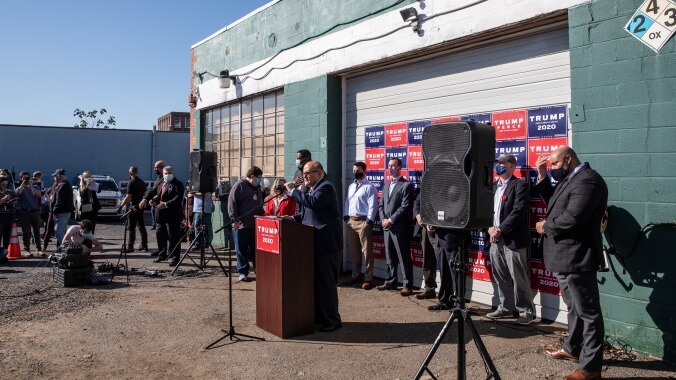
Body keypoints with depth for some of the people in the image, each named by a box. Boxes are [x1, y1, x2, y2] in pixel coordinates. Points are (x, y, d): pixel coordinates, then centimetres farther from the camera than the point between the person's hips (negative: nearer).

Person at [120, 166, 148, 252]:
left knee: (132, 227, -4)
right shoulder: (142, 182, 9)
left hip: (134, 207, -7)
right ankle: (144, 245, 16)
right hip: (141, 206, 7)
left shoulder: (132, 183, -15)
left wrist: (122, 204, -10)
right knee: (141, 226, 13)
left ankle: (130, 246, -4)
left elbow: (128, 197, -18)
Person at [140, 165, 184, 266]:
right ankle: (162, 255, 33)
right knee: (160, 235, 17)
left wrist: (166, 204, -29)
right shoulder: (160, 183, 15)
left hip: (173, 215, -8)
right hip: (161, 216, 8)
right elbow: (153, 192, 12)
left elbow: (178, 198, -21)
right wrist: (145, 199, -7)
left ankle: (175, 259, 4)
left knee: (174, 238, -3)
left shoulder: (178, 184, -9)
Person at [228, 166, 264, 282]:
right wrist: (235, 220, -16)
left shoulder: (258, 188, 17)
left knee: (256, 249, 8)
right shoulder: (239, 185, -6)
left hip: (256, 225, 6)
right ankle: (243, 272, 9)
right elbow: (232, 202, -11)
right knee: (241, 249, 2)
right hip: (241, 224, -6)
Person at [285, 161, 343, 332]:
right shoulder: (312, 189, 16)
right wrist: (293, 218, 6)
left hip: (326, 243, -10)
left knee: (326, 282, -4)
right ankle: (318, 315, 27)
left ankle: (332, 320, 5)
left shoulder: (326, 187, -13)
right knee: (316, 280, 16)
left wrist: (293, 191, -21)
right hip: (315, 243, 10)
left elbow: (313, 202, -30)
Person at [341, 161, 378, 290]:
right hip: (351, 221, 7)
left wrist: (369, 222, -16)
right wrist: (346, 217, 9)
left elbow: (373, 206, -11)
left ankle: (368, 279, 2)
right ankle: (356, 275, 25)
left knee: (367, 251, -3)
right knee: (354, 251, 14)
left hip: (363, 221, -7)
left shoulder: (369, 187, -6)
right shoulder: (351, 186, 17)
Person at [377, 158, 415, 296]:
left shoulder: (406, 185, -5)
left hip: (400, 227, -7)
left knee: (404, 258, -3)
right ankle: (390, 282, 22)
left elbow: (404, 207, -13)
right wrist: (383, 220, 1)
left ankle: (407, 286, 2)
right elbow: (381, 205, 18)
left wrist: (391, 220, -14)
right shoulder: (387, 186, 19)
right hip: (386, 227, 7)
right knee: (390, 257, 13)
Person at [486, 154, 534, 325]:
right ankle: (505, 307, 26)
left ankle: (526, 312, 10)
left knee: (519, 278, -1)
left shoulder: (519, 185, -7)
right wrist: (490, 228, -3)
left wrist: (500, 230, -16)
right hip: (495, 239, 7)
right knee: (500, 277, 13)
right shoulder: (493, 186, 16)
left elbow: (518, 211, -16)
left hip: (513, 239, -7)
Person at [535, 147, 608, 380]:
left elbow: (572, 217, -27)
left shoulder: (587, 180, -19)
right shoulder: (569, 179, 13)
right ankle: (573, 348, 38)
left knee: (588, 312, -2)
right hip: (565, 256, 11)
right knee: (574, 307, 23)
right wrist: (542, 177, 9)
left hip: (576, 257, -11)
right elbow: (553, 202, 19)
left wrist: (546, 226, -11)